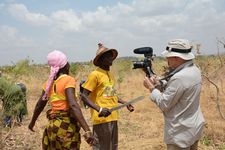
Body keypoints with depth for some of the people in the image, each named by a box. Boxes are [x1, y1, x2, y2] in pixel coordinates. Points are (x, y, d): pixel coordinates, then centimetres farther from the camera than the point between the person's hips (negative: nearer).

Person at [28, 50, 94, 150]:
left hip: (52, 125, 7)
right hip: (66, 125, -7)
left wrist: (32, 122, 34)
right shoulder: (68, 80, -11)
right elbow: (73, 105, -23)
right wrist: (87, 130, -29)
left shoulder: (49, 82, 8)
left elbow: (39, 105, 17)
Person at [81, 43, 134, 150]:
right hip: (101, 119, -8)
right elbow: (84, 96, -15)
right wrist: (99, 109, -27)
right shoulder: (95, 74, -11)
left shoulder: (110, 74, 13)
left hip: (113, 118, 8)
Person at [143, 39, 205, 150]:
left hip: (181, 134, -9)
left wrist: (151, 87, -8)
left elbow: (163, 104, -20)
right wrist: (158, 83, 2)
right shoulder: (194, 70, 2)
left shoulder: (179, 78, -28)